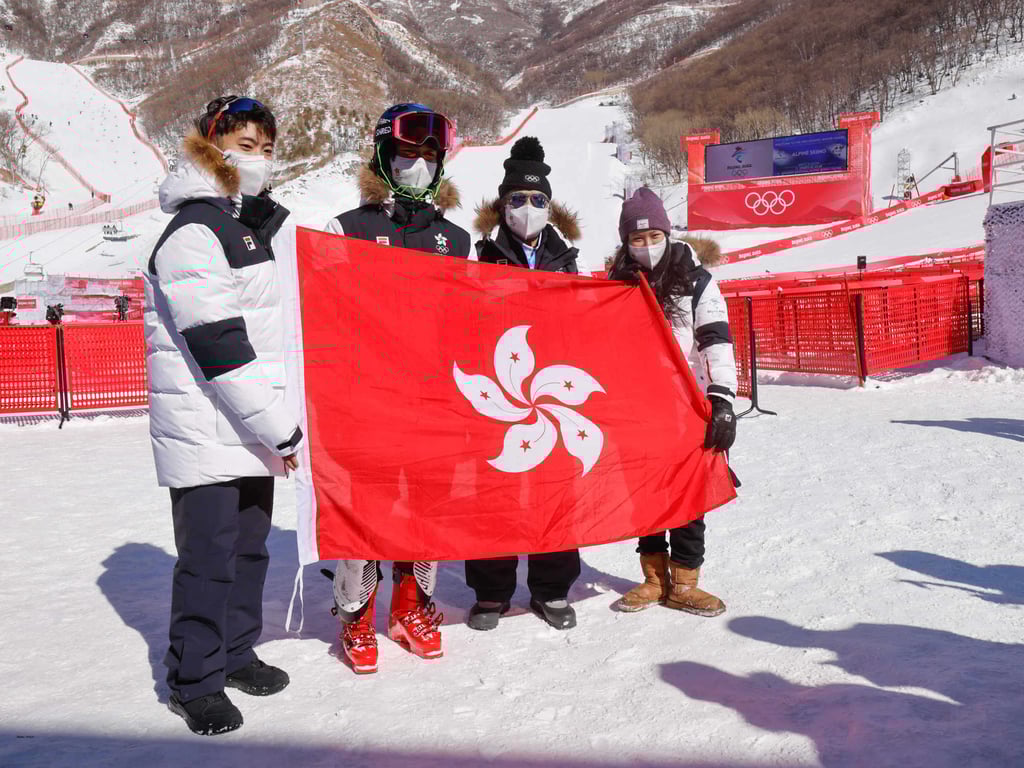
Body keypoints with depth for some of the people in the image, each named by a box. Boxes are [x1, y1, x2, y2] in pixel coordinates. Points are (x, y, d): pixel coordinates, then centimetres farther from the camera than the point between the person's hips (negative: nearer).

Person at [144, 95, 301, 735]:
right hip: (204, 427, -8)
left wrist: (278, 421, 19)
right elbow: (216, 345, -20)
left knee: (249, 544, 15)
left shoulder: (256, 225, 16)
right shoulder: (193, 233, -13)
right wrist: (279, 429, -19)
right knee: (210, 555, -2)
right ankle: (195, 681, 13)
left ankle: (236, 651, 31)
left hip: (254, 427, 9)